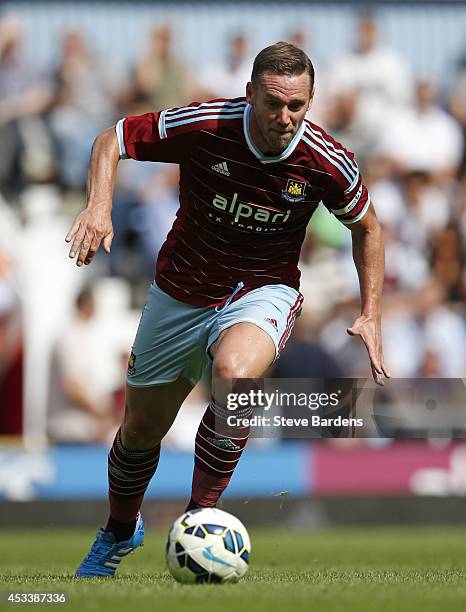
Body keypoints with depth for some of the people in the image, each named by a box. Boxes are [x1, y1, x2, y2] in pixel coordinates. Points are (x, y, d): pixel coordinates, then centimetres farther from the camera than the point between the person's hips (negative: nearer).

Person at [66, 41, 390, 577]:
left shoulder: (326, 162, -17)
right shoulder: (204, 126, -21)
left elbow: (366, 227, 3)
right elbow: (112, 139, -7)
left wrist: (370, 316, -3)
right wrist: (99, 207, -24)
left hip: (263, 291, -1)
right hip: (182, 292, 2)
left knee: (234, 373, -36)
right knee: (141, 428, 12)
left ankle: (202, 513, -18)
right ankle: (120, 531, 43)